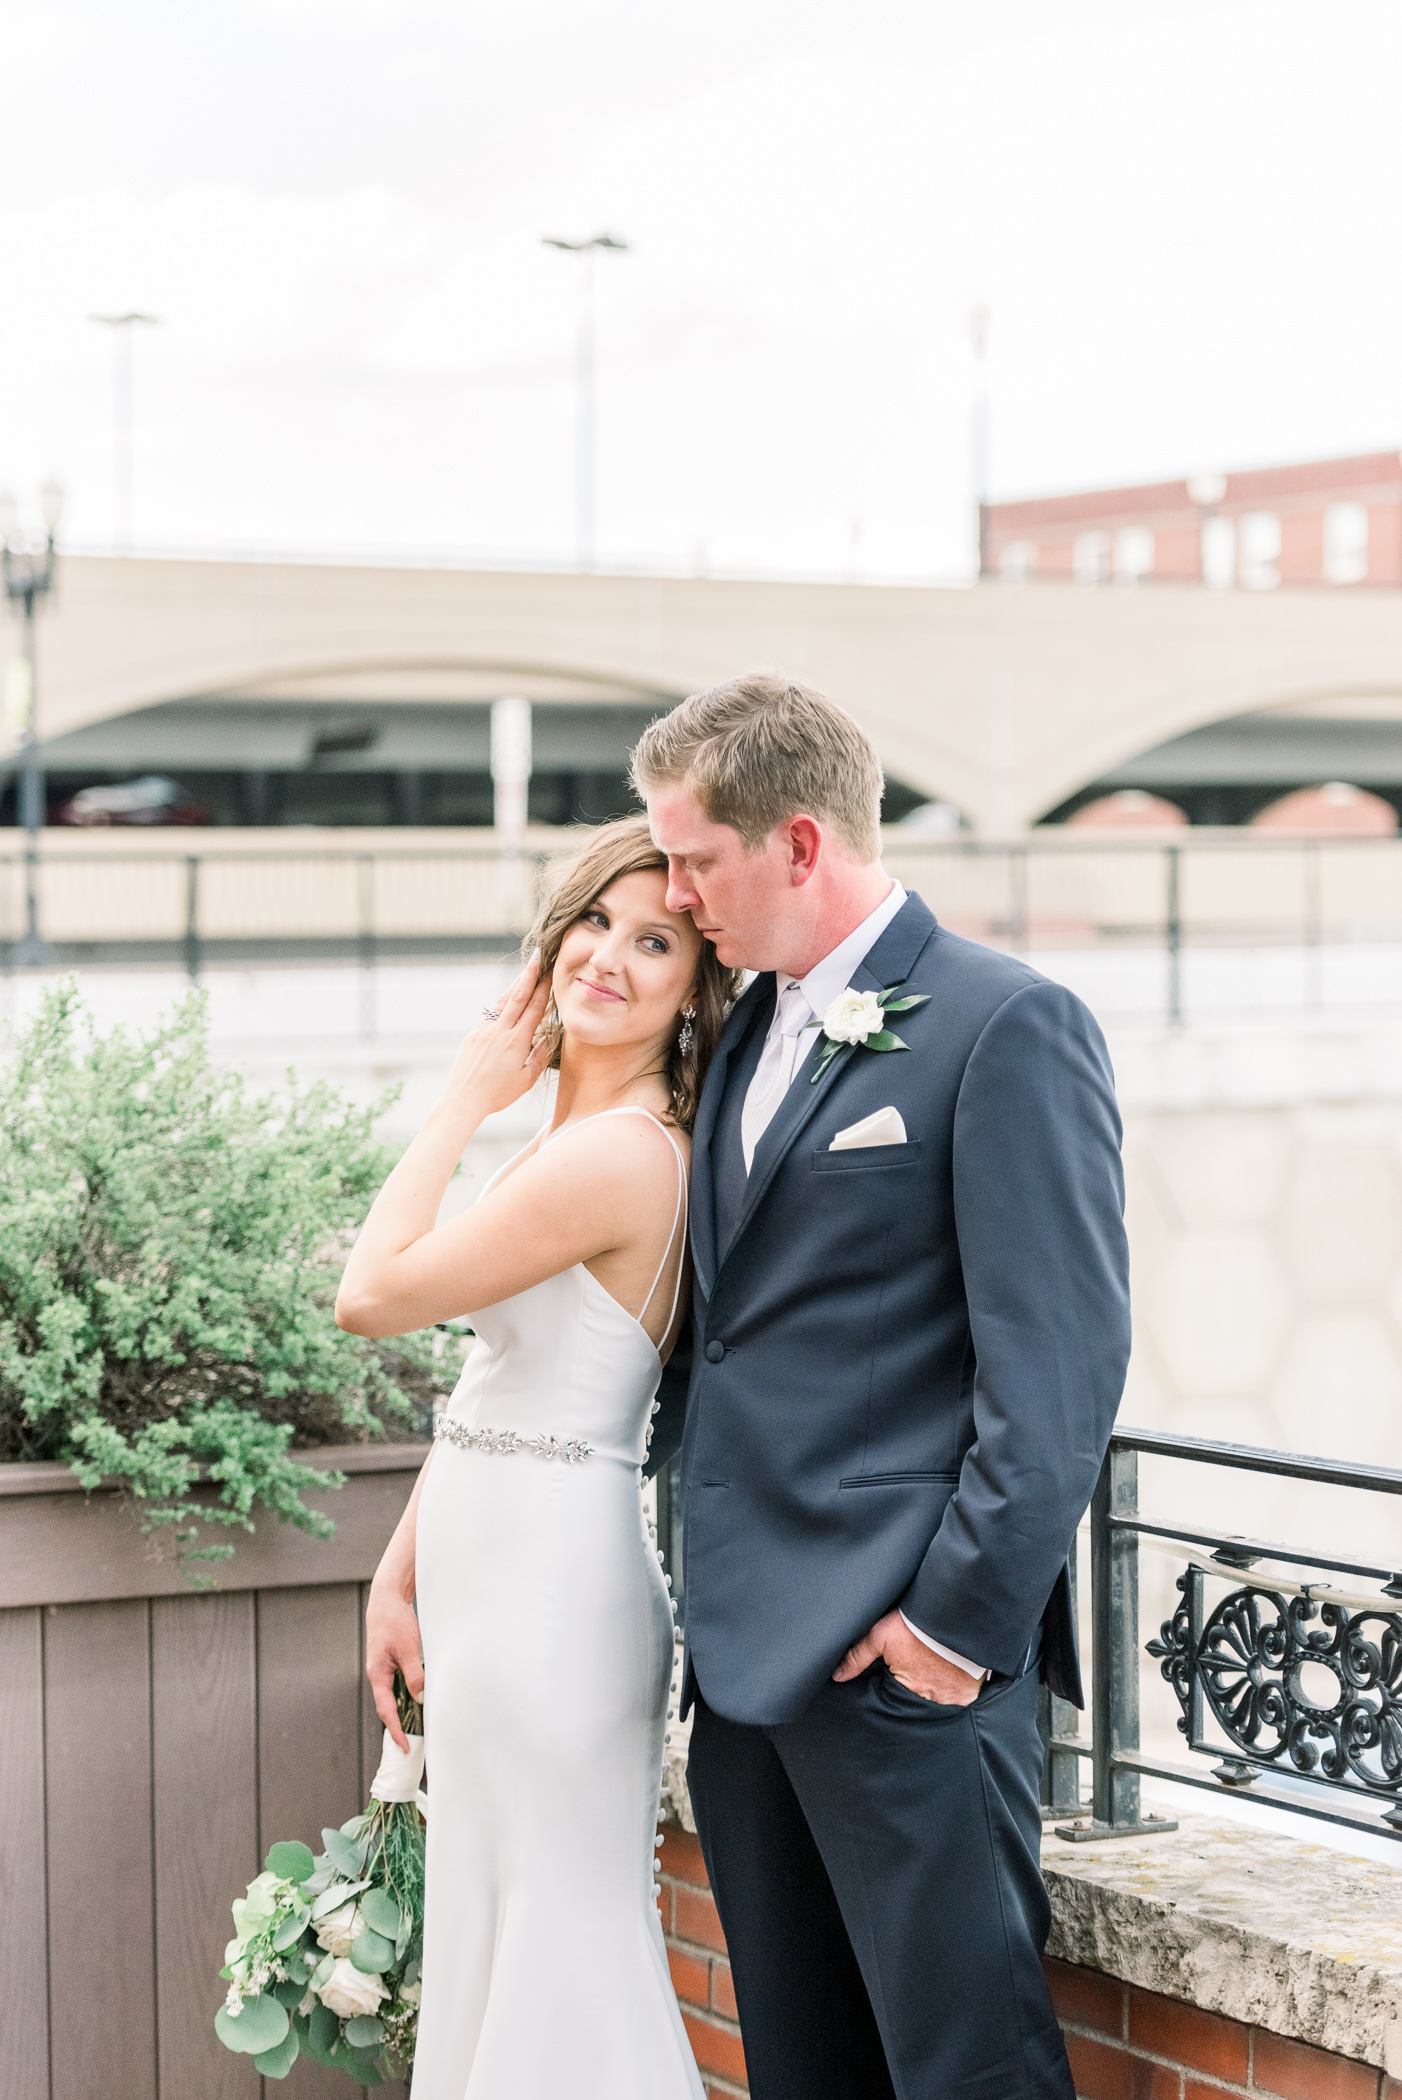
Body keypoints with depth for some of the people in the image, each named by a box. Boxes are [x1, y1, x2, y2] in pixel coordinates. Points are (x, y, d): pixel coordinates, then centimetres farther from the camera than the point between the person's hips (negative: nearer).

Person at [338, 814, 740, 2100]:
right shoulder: (577, 1139, 12)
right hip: (501, 1581, 10)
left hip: (547, 1594, -10)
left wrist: (466, 1099, -6)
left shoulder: (616, 1157, -20)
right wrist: (400, 1574, 15)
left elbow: (373, 1295, -14)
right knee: (495, 1943, 17)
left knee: (556, 1955, -2)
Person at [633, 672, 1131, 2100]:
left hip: (903, 1650, -8)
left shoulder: (1008, 1026, -9)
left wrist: (963, 1618, -17)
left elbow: (1060, 1363, -14)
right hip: (745, 1646, 8)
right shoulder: (744, 1029, 16)